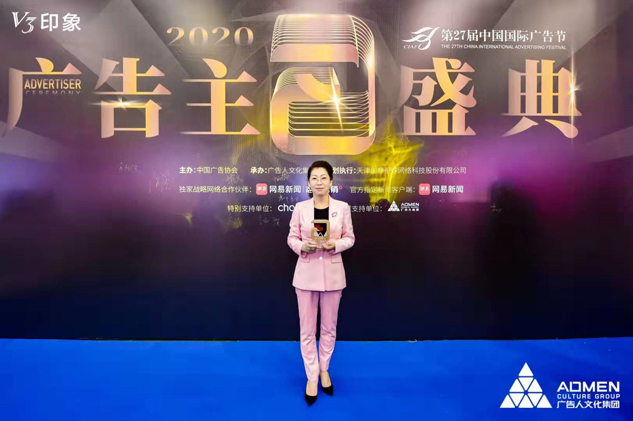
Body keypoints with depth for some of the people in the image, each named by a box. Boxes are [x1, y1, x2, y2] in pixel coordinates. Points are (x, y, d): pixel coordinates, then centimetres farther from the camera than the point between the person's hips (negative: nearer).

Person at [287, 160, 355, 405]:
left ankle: (324, 370, 38)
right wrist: (302, 246, -19)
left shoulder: (342, 207, -3)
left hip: (332, 272, 1)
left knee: (329, 328, 15)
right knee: (307, 329, 8)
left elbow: (350, 238, 2)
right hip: (306, 272, 0)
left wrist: (335, 244, -17)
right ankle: (311, 377, 27)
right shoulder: (300, 208, -3)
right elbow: (291, 238, 2)